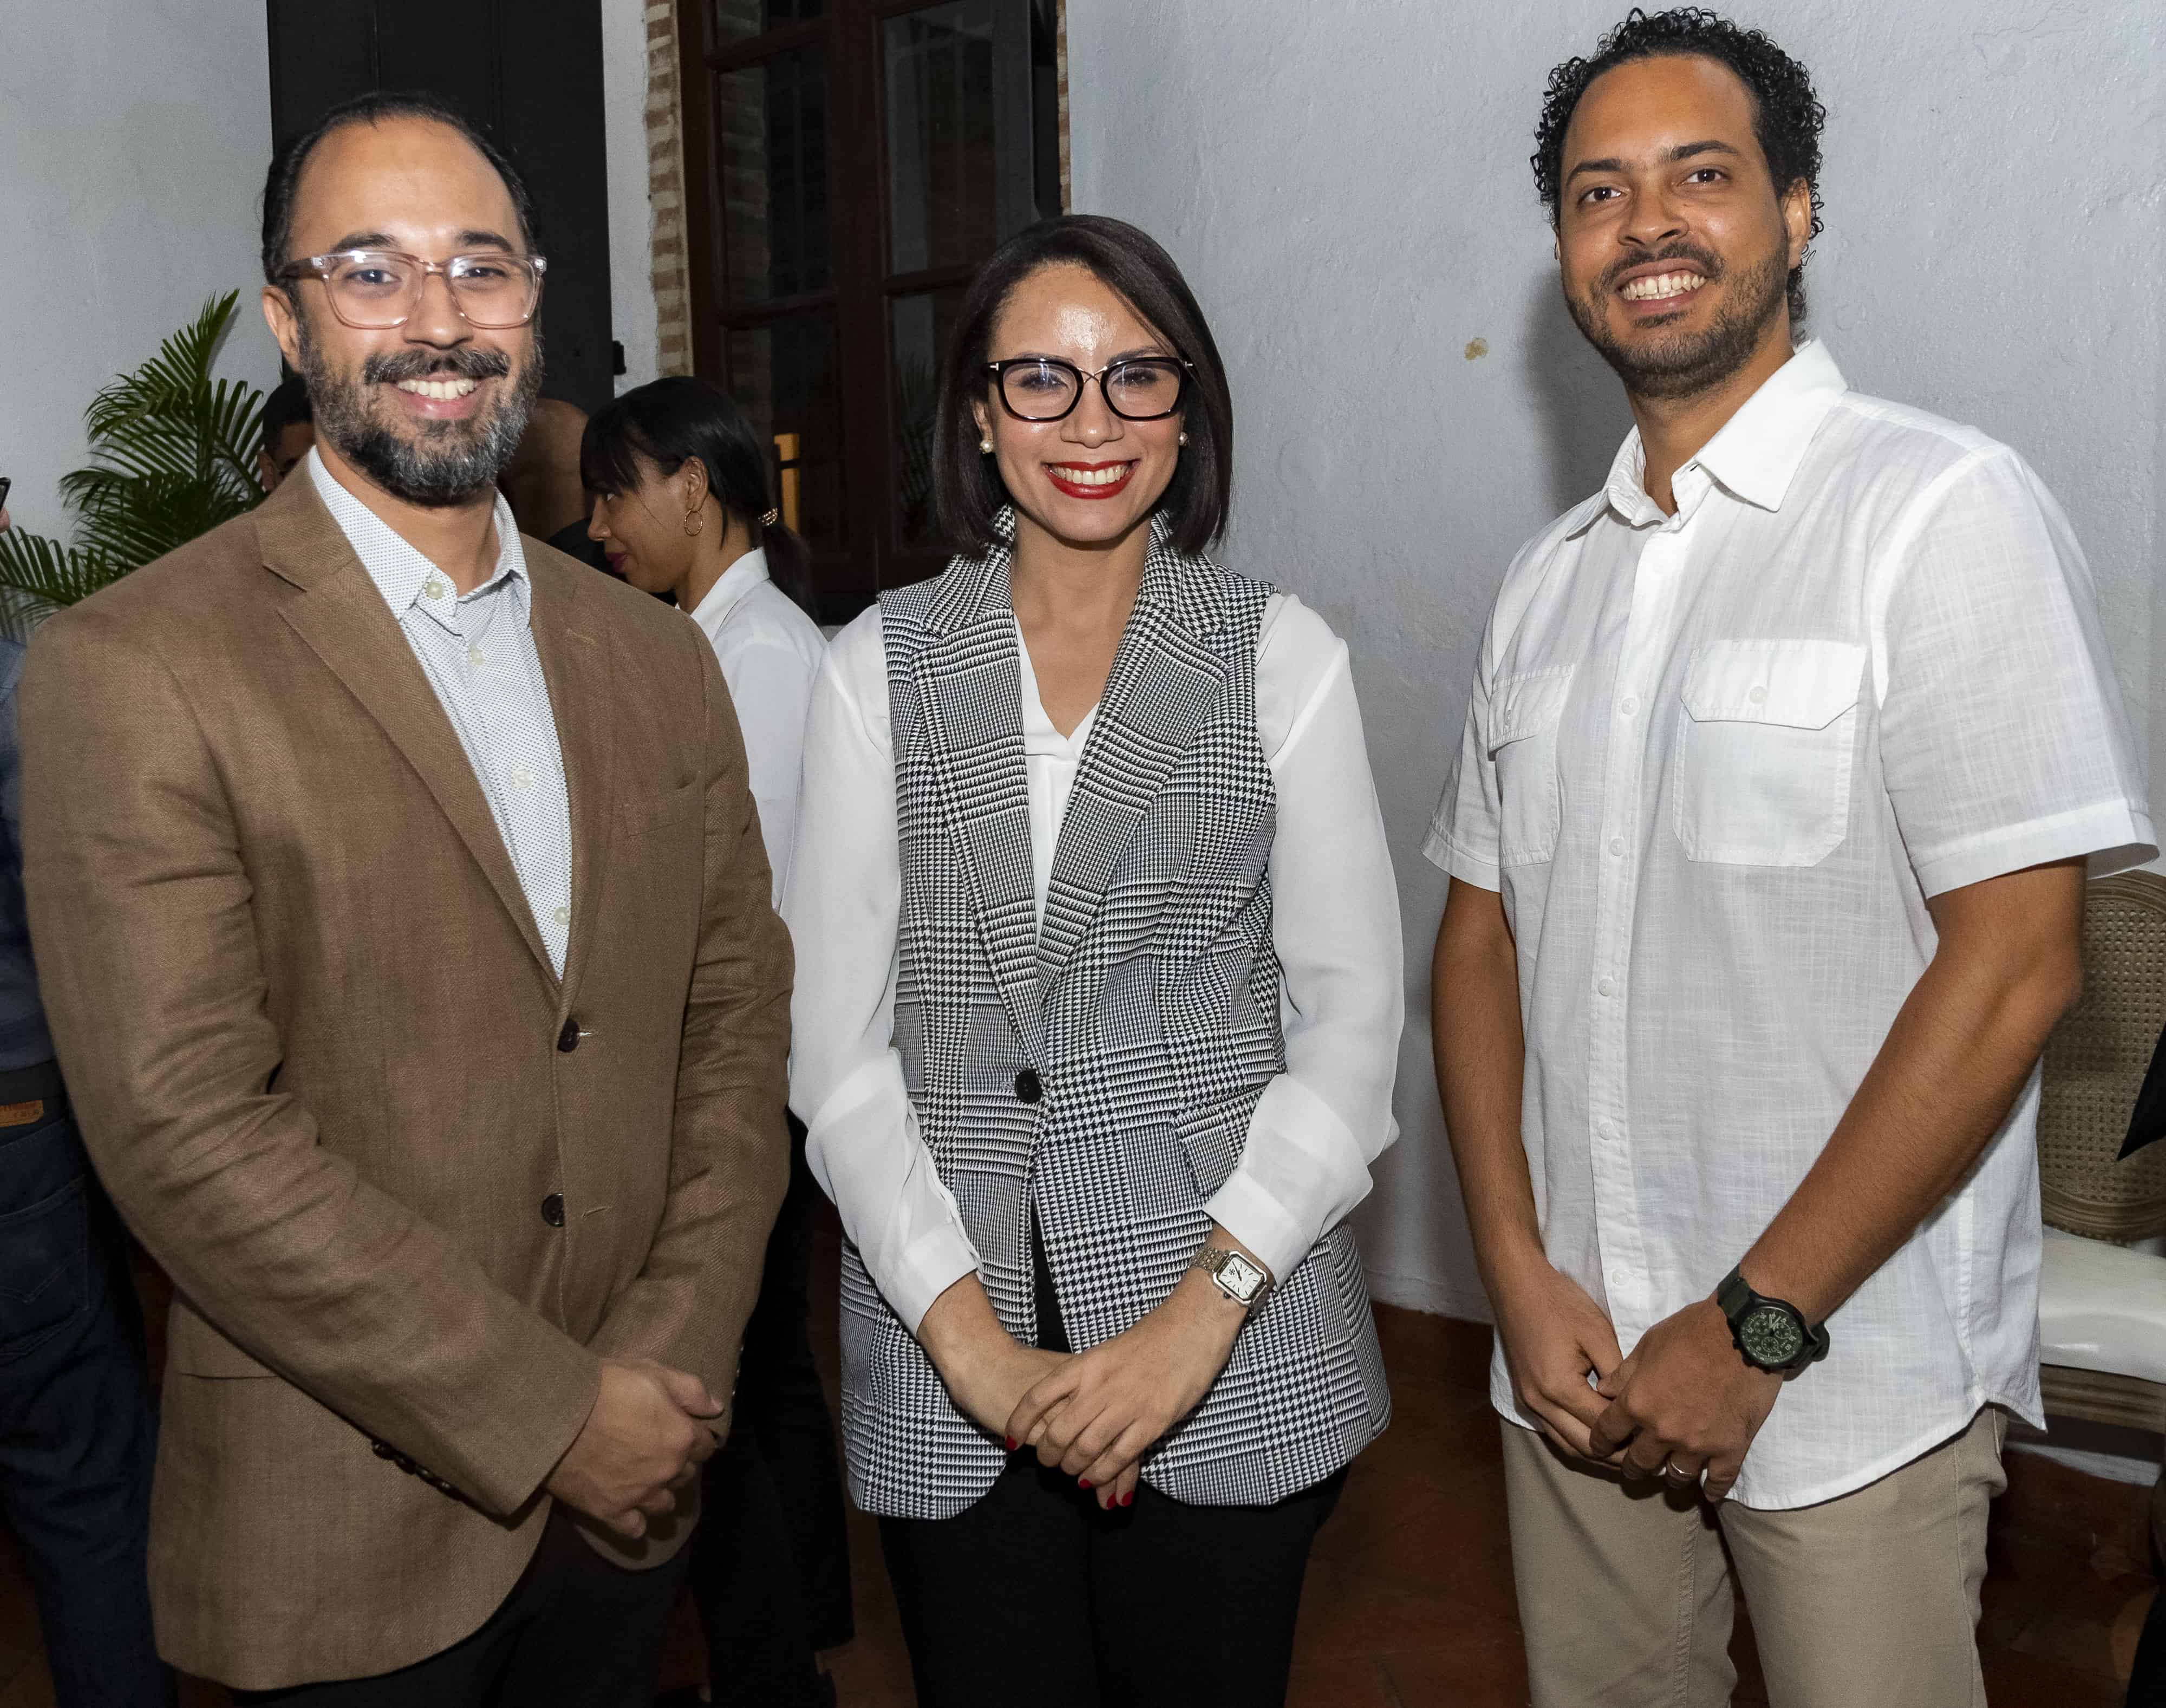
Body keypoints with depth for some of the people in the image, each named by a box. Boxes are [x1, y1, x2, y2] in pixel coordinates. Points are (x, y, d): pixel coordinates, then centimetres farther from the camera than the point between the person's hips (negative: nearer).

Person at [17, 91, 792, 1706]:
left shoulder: (657, 659, 5)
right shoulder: (133, 669, -12)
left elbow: (737, 1010, 4)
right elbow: (187, 1126, -18)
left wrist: (673, 1361, -7)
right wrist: (544, 1411, -16)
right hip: (349, 1534, -4)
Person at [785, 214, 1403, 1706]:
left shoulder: (1280, 654, -1)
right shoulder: (881, 666, 2)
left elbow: (1352, 1022, -3)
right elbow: (836, 1038, 0)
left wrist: (1203, 1309, -13)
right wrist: (968, 1332, -8)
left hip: (1233, 1340, -1)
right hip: (946, 1361, 1)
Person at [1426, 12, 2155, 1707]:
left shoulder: (1943, 508, -10)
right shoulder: (1554, 577, 8)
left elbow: (2014, 962, -16)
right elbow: (1483, 933, 8)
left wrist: (1756, 1325, -15)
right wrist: (1521, 1270, -3)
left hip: (1850, 1384, -5)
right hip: (1581, 1369, 5)